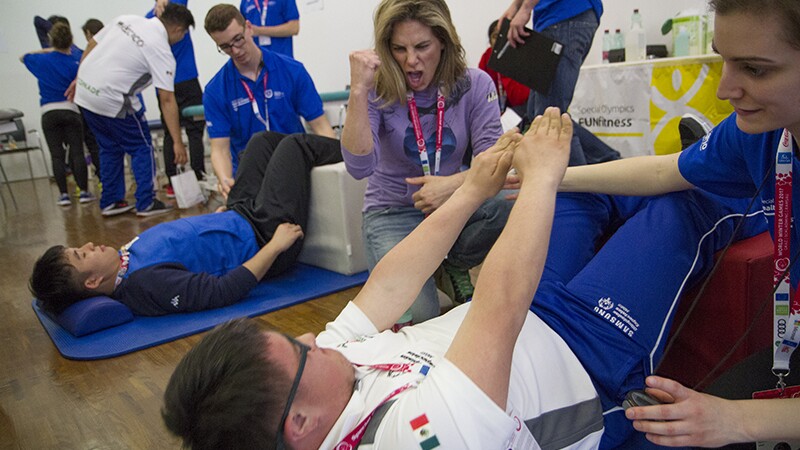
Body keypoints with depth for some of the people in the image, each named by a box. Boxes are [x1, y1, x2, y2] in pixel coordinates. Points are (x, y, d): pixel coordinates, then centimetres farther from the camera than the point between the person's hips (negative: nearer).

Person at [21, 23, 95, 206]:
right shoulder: (76, 62, -1)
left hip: (49, 113, 1)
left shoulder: (42, 60, 5)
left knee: (57, 155, 3)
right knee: (77, 152, 1)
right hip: (71, 110, -1)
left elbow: (24, 57, 26)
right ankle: (84, 191, 1)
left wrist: (46, 51, 22)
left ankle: (63, 194, 4)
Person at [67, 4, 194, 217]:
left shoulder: (126, 19, 7)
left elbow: (91, 45, 13)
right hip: (112, 100, -7)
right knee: (141, 148, 8)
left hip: (84, 91, 8)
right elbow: (167, 100, -16)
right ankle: (146, 204, 9)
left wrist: (78, 79, 24)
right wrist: (177, 142, -14)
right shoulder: (161, 51, -13)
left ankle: (110, 202, 25)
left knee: (109, 147, 20)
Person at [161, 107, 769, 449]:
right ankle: (739, 212, 33)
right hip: (593, 363, -7)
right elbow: (500, 304, -41)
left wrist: (472, 193, -6)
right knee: (686, 203, -4)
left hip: (534, 321, 7)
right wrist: (541, 177, -28)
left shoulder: (322, 366, -16)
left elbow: (387, 289, -10)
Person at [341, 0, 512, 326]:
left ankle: (452, 268, -1)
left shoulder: (475, 85, -6)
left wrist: (454, 184, -35)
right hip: (392, 213, -2)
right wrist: (358, 91, -34)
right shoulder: (378, 92, -11)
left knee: (515, 206, -30)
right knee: (417, 316, -25)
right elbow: (360, 168, -24)